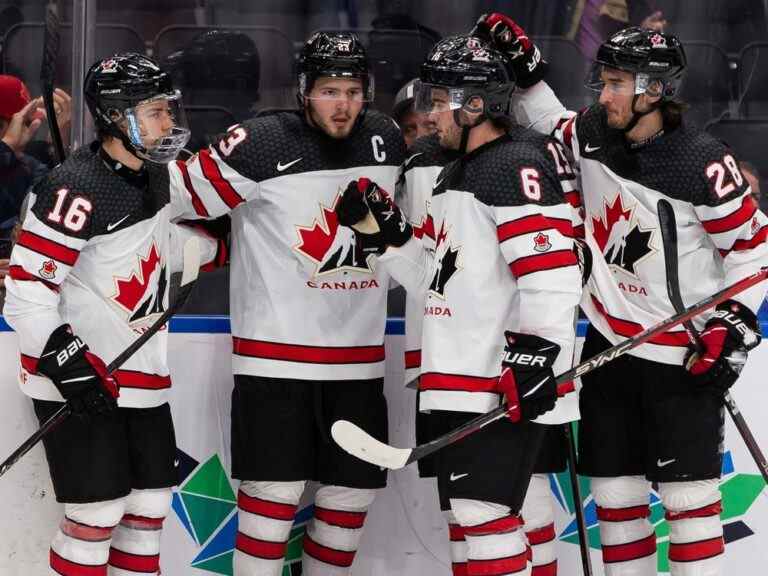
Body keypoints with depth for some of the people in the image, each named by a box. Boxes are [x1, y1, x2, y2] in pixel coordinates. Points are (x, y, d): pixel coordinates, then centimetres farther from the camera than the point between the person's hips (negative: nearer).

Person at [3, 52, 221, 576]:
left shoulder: (153, 175, 7)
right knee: (97, 514, -8)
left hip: (142, 376, 9)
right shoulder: (78, 187, -19)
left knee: (150, 507, 11)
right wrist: (65, 360, -26)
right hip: (80, 378, -9)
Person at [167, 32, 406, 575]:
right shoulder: (263, 144, -13)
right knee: (275, 492, -7)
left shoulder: (386, 139, 5)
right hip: (275, 358, -5)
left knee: (354, 490, 10)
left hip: (360, 359, 6)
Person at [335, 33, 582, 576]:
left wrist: (533, 359, -27)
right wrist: (384, 228, 11)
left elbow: (553, 276, -21)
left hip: (505, 385, -11)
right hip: (461, 381, 11)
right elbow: (436, 279, 22)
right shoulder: (456, 174, 19)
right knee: (462, 512, 13)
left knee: (483, 511, -14)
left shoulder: (517, 166, -13)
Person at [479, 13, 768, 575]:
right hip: (609, 341, 6)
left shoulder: (704, 165, -18)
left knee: (687, 493, -6)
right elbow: (549, 121, 23)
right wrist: (524, 70, 9)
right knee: (614, 488, 9)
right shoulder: (592, 134, 0)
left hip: (683, 355, -6)